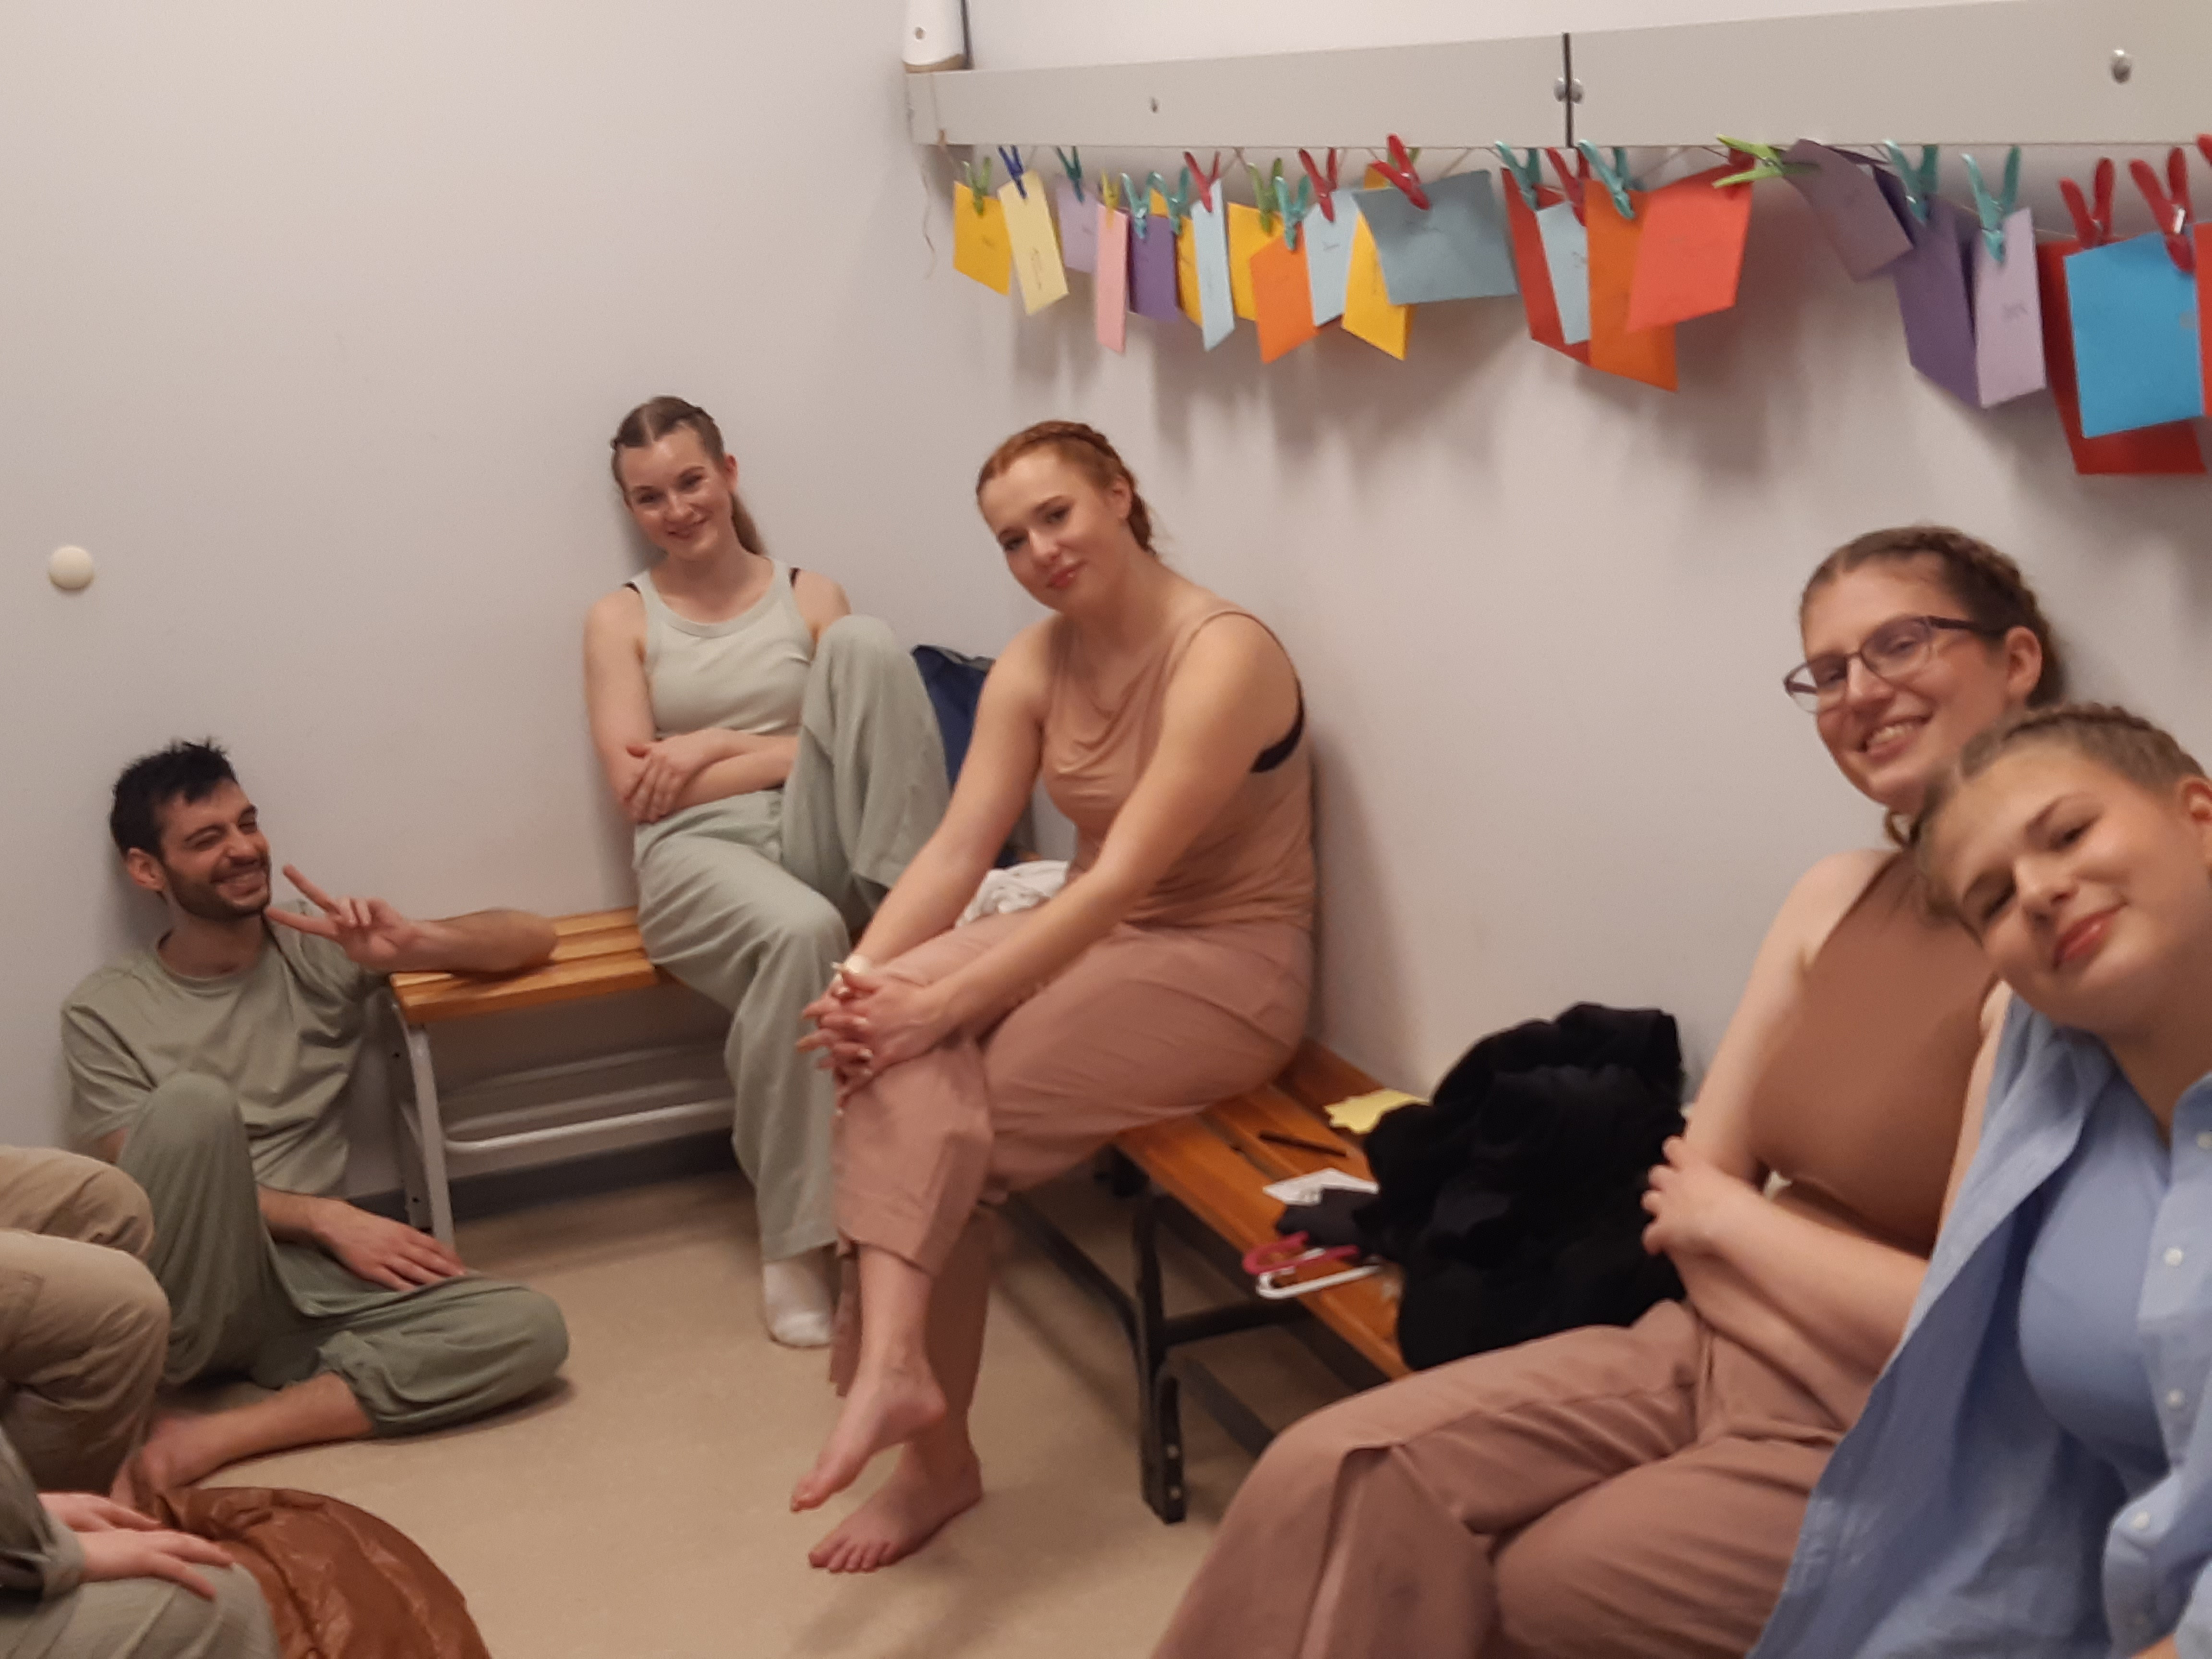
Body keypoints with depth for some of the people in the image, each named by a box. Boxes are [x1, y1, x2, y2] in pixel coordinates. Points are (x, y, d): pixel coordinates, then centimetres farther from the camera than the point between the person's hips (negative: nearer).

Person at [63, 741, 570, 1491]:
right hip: (179, 1290, -3)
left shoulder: (322, 952, 9)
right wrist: (324, 1217, -12)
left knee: (532, 1329, -23)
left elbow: (532, 937, 8)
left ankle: (219, 1435, -24)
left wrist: (418, 946, -13)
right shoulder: (103, 1012, 4)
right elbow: (138, 1184, -2)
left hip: (305, 1278, 3)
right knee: (194, 1101, -32)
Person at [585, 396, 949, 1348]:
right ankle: (796, 1243, -29)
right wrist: (779, 749, -4)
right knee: (801, 930, -40)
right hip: (701, 855, -2)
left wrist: (716, 746, -6)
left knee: (866, 641, -21)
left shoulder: (808, 596, 15)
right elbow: (637, 791, 0)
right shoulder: (621, 620, 11)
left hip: (816, 841, 2)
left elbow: (860, 732, 2)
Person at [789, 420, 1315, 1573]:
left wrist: (940, 1003, -31)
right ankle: (898, 1366, -29)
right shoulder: (1034, 666, 4)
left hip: (1228, 963, -6)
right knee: (899, 1055, -25)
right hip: (1094, 936, 6)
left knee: (924, 1051, -22)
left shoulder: (1222, 657, -19)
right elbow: (957, 847, -5)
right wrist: (860, 978, -23)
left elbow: (1122, 879, -26)